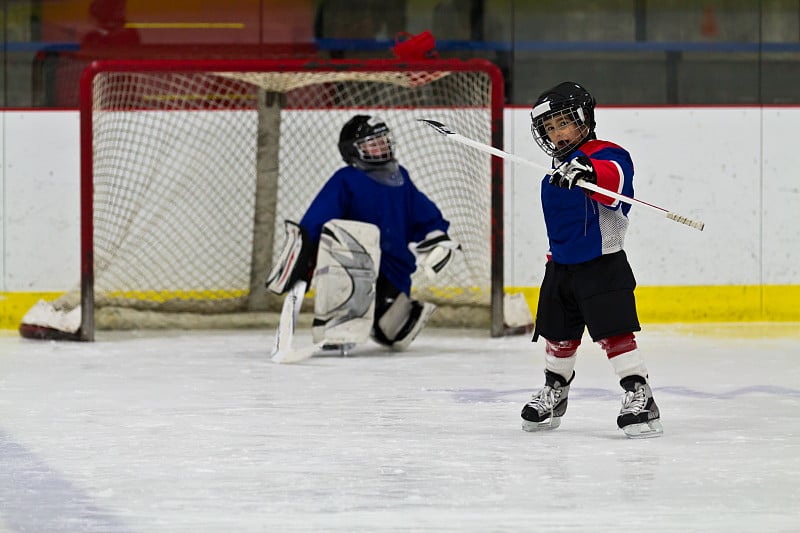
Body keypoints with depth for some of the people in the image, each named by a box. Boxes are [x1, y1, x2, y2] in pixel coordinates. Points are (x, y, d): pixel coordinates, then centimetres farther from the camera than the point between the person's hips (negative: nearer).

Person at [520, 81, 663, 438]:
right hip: (562, 266, 8)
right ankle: (553, 394, 35)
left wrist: (587, 171, -56)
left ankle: (640, 399, -13)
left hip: (601, 265, -8)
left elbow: (617, 178, -38)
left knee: (614, 332, -14)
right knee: (557, 335, 17)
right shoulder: (558, 170, 15)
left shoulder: (606, 155, -13)